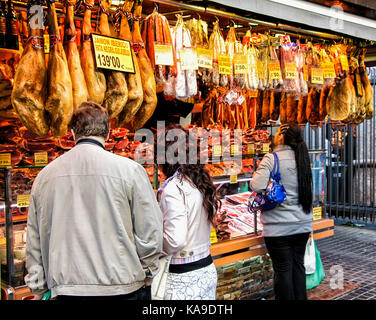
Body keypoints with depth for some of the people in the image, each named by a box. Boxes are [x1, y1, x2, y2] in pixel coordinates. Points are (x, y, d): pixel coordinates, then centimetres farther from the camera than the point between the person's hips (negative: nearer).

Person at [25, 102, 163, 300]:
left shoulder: (45, 175, 5)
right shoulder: (129, 169, -8)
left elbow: (34, 241, 11)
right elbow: (150, 232, -7)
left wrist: (39, 291, 20)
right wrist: (147, 277, 9)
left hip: (66, 289, 3)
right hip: (122, 287, -3)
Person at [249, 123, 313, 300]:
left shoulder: (272, 158, -14)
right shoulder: (302, 157, 6)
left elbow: (257, 186, -22)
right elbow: (307, 189, 15)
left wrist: (255, 175, -4)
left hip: (279, 227, -6)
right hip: (303, 224, 6)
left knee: (283, 269, 4)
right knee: (298, 265, 16)